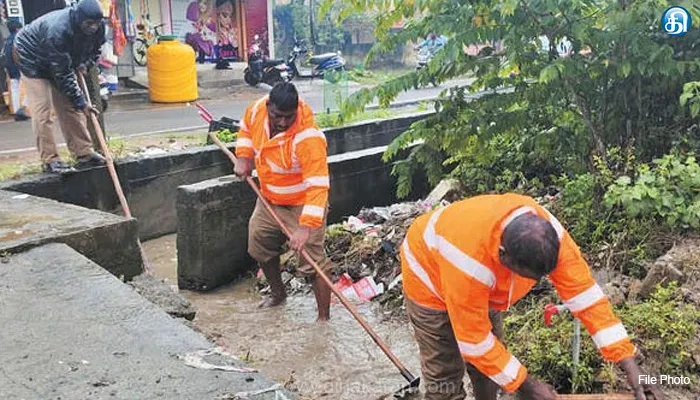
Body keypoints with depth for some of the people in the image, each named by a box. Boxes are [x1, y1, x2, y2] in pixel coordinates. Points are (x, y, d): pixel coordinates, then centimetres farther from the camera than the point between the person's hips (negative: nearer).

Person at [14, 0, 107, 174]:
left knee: (70, 107, 3)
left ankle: (84, 153, 7)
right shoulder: (58, 30, -40)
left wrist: (85, 63, -16)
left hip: (63, 62, 7)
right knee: (42, 111, -12)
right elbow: (62, 74, -36)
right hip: (33, 60, -6)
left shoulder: (97, 27, -19)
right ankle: (50, 160, -9)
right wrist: (81, 102, -34)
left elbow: (95, 50, 4)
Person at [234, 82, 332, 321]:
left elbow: (317, 186, -39)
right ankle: (278, 294, 45)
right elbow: (246, 128, 12)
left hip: (302, 206, -7)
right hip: (269, 200, 8)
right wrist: (243, 157, -2)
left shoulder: (308, 138, -35)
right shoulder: (258, 109, -14)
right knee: (259, 247, 22)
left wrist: (306, 227, -46)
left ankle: (324, 318, 4)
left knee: (313, 262, -8)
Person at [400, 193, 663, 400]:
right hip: (430, 275, -5)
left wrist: (630, 367, -26)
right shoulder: (469, 261, -46)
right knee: (445, 375, -3)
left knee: (489, 365, 13)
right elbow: (474, 339, -33)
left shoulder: (546, 232, -31)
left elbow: (585, 293, -25)